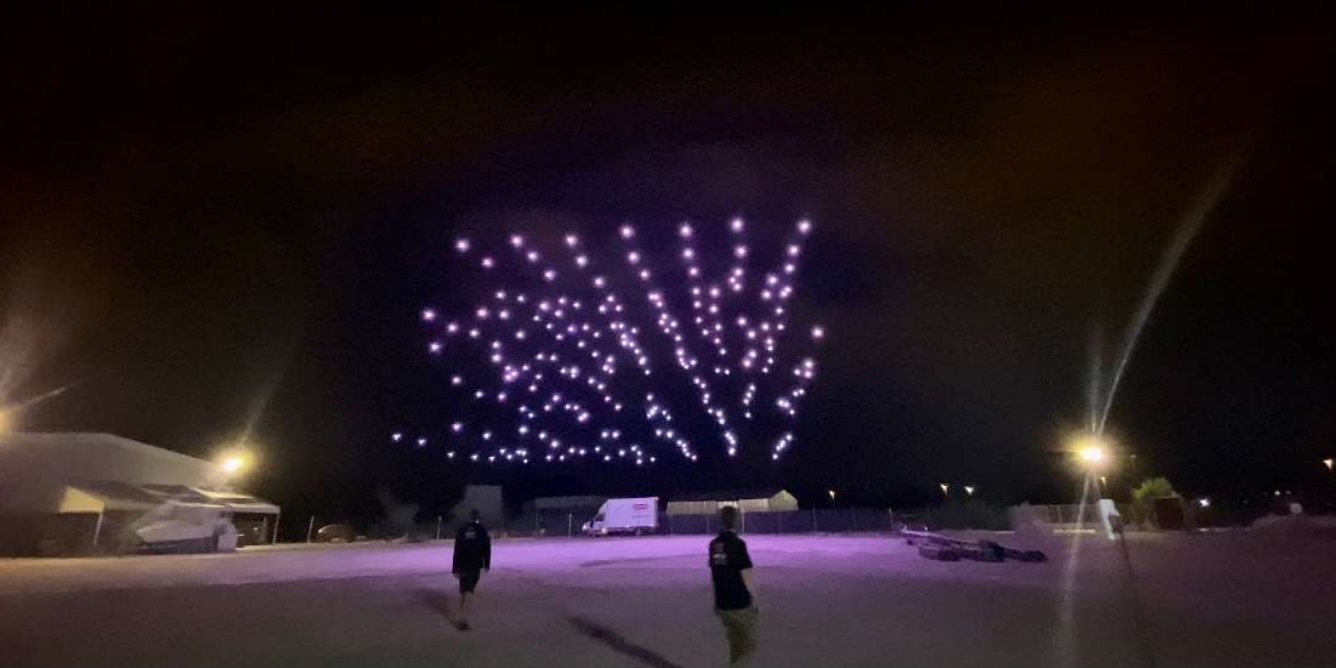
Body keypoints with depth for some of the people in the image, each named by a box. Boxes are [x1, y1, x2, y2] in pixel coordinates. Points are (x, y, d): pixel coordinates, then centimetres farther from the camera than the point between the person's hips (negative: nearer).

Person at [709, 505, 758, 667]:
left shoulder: (713, 544, 2)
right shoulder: (738, 544, -17)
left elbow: (714, 575, 10)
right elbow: (747, 577, -16)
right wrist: (752, 598, -1)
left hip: (722, 605, 6)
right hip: (741, 605, -6)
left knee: (735, 647, 20)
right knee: (750, 647, 9)